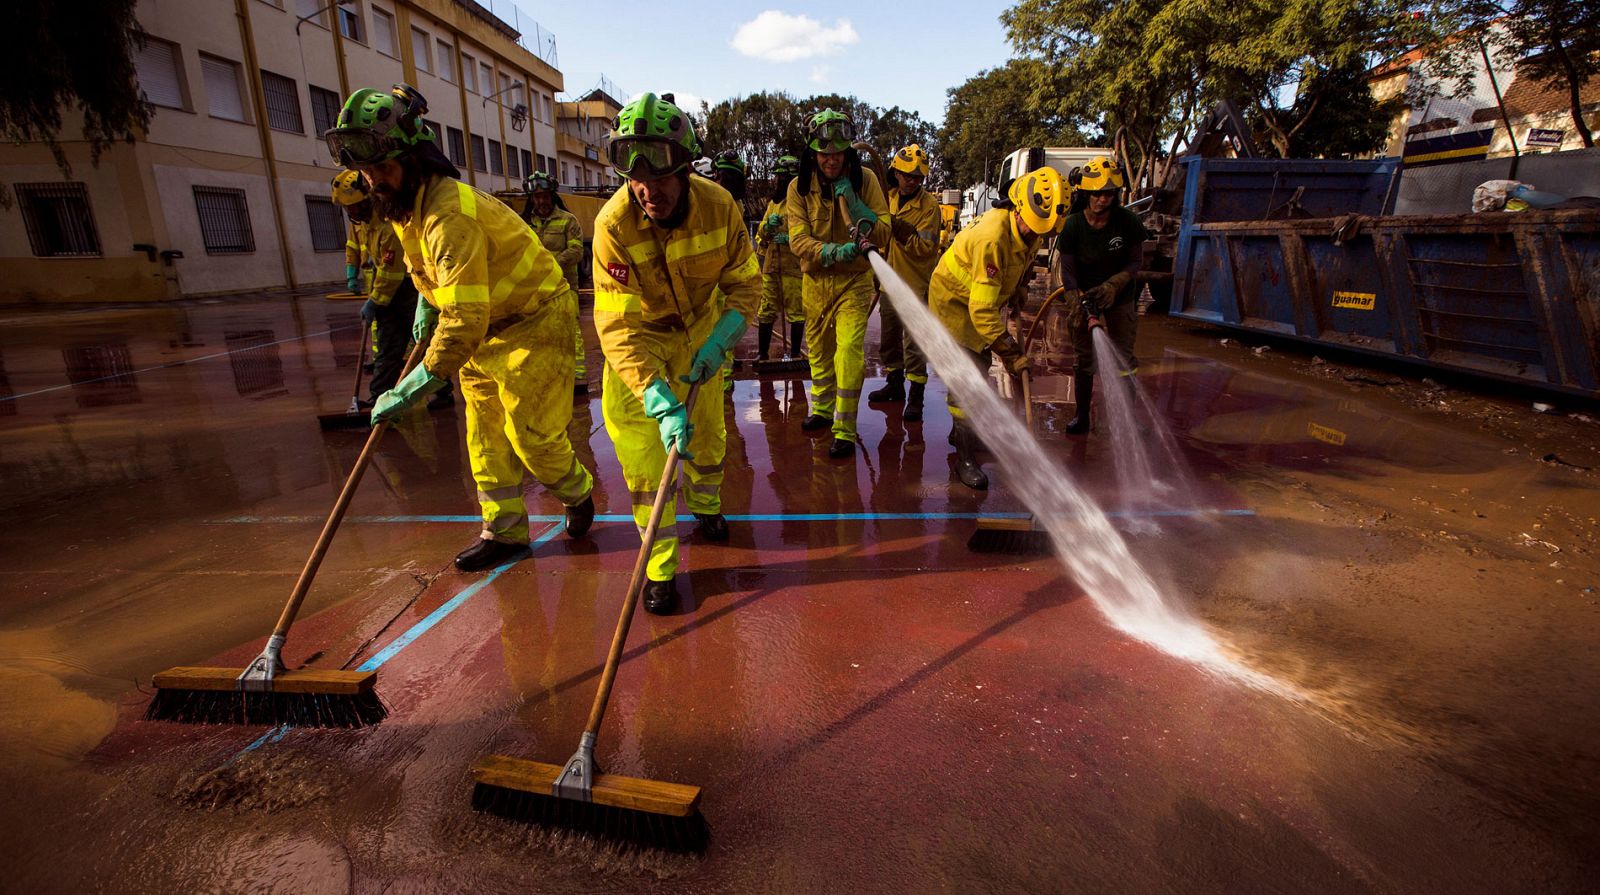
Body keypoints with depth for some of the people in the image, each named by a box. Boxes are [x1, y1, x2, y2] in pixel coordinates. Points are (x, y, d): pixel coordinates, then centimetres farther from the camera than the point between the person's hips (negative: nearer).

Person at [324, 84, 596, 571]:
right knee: (485, 431, 8)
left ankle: (578, 493, 23)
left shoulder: (450, 214, -30)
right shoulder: (406, 203, 1)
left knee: (531, 433, -6)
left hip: (536, 320, -9)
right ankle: (504, 530, 18)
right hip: (488, 323, 9)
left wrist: (411, 389, -32)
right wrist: (425, 304, 15)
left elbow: (464, 321, -35)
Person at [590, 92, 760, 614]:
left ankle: (705, 504, 47)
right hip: (638, 342, -2)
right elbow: (619, 328, -31)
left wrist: (718, 343, -25)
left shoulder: (719, 206, -23)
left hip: (701, 333, 3)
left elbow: (744, 284, -10)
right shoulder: (614, 224, -30)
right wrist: (660, 400, -42)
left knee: (706, 433, 16)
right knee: (644, 455, -8)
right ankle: (659, 569, 7)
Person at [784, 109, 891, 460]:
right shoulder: (799, 187, -5)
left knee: (849, 350, -17)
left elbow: (883, 235, -12)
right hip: (816, 280, 3)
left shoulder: (864, 181, -7)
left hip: (854, 280, -3)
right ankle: (822, 410, 38)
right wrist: (833, 251, -33)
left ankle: (845, 431, -8)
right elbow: (798, 239, -15)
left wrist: (852, 203, -23)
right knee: (818, 349, 16)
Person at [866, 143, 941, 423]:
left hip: (916, 283, -7)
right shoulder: (888, 198, 6)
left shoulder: (929, 205, -12)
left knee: (914, 342, -7)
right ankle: (894, 384, 33)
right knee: (889, 337, 17)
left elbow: (925, 248, -21)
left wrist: (901, 229, -32)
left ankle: (916, 396, 0)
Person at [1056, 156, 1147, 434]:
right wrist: (1077, 305, -30)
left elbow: (1136, 262, -8)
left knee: (1124, 358, 2)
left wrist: (1111, 286, -24)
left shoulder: (1128, 221, -16)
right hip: (1086, 295, 0)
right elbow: (1067, 270, -15)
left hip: (1120, 298, 0)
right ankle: (1082, 416, 18)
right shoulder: (1073, 226, -17)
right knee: (1083, 358, 6)